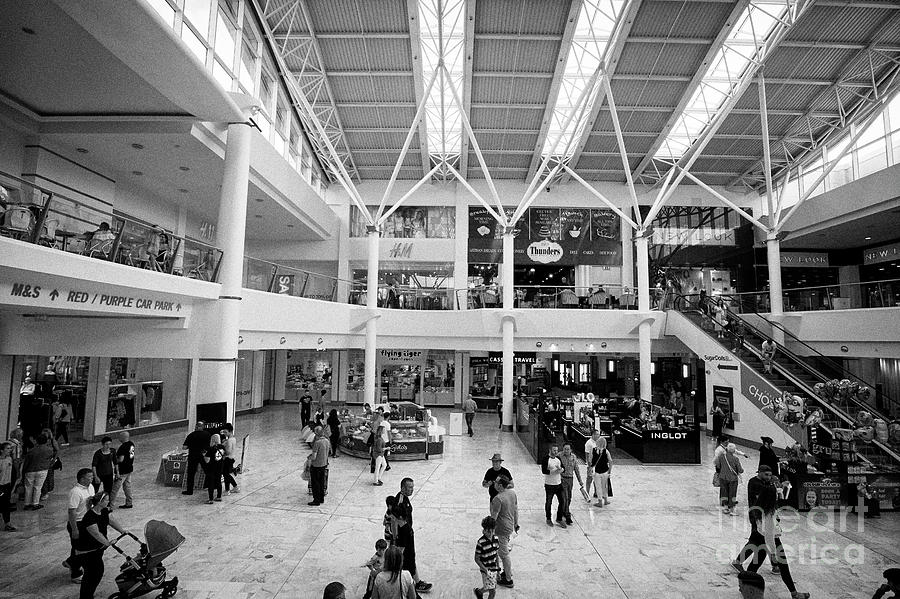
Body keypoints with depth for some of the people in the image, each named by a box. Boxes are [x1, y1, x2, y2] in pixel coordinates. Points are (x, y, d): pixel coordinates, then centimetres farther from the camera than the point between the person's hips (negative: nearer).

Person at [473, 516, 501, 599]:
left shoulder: (495, 539, -4)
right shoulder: (480, 542, -22)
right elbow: (477, 559, -15)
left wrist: (498, 567, 11)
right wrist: (485, 569, -21)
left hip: (494, 568, 6)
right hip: (486, 569, -6)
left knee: (493, 590, 15)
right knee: (492, 590, -2)